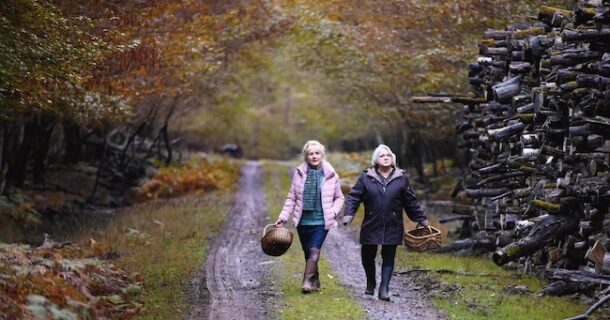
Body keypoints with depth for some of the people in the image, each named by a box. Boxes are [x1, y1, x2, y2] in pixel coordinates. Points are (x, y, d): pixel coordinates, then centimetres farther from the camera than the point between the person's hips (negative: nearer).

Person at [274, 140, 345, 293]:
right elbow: (292, 198, 7)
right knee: (308, 253, 10)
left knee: (314, 251, -16)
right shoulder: (299, 173, 2)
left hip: (321, 221, -3)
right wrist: (283, 217, 0)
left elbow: (339, 197, 10)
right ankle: (315, 281, 25)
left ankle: (307, 282, -18)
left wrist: (334, 211, -7)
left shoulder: (331, 175, -1)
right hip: (303, 221, 3)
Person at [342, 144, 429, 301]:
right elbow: (354, 196, 1)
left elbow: (411, 202, 11)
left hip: (392, 228, 0)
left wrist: (421, 219, 12)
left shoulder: (401, 178, 5)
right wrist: (348, 214, -13)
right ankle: (371, 283, 33)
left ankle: (384, 289, 2)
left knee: (388, 259, -1)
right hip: (371, 226, 0)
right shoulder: (366, 177, 1)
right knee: (367, 256, 8)